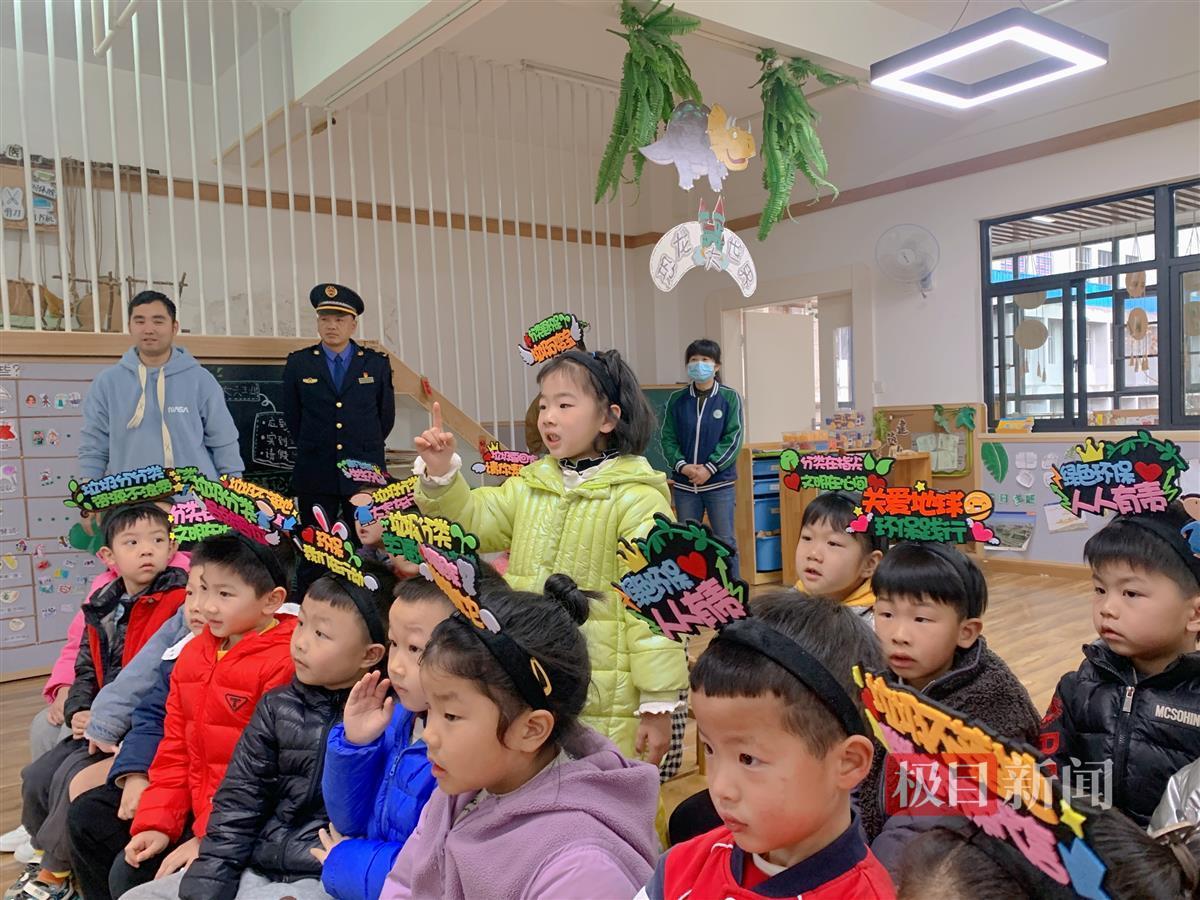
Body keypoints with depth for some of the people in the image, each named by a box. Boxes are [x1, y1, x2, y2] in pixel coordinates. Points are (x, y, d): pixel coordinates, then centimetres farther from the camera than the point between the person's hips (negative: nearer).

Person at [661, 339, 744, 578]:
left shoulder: (729, 398, -2)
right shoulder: (677, 400, 3)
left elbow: (734, 438, -7)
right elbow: (668, 438, 2)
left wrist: (709, 468, -15)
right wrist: (682, 466, -14)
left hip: (719, 482, -2)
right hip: (684, 483, 2)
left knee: (725, 541, 4)